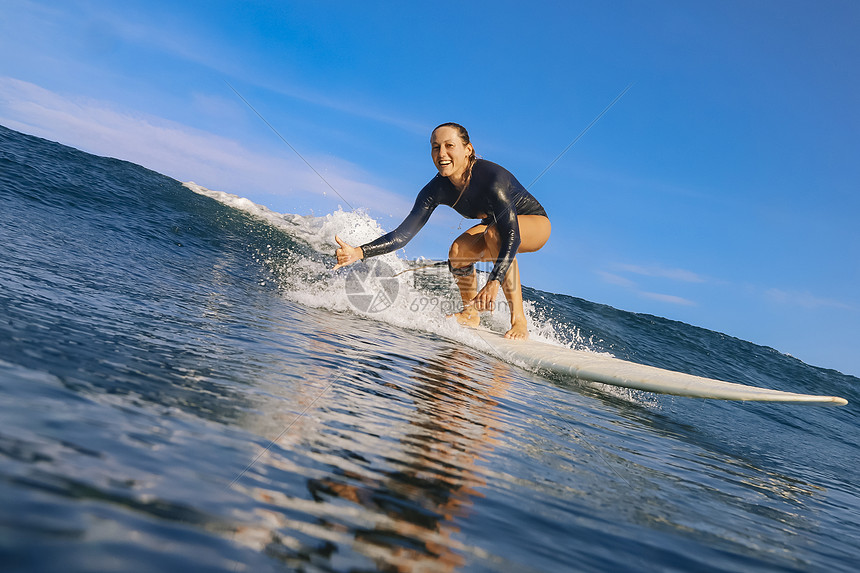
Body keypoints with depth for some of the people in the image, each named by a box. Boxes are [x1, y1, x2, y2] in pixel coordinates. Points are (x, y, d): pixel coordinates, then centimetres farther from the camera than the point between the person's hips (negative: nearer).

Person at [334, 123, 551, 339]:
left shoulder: (492, 177, -36)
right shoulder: (437, 189, -19)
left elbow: (511, 235, -43)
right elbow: (403, 234, -20)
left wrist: (494, 282, -57)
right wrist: (358, 252, -35)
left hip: (535, 223, -5)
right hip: (493, 225, 6)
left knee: (494, 232, -36)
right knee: (458, 251, -21)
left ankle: (518, 320, -29)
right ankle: (471, 314, 4)